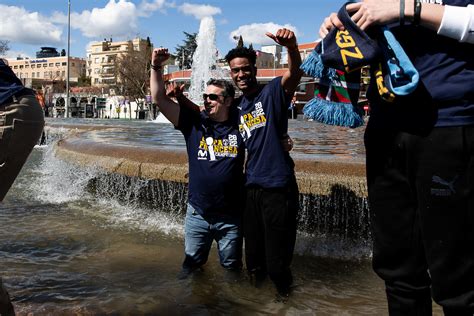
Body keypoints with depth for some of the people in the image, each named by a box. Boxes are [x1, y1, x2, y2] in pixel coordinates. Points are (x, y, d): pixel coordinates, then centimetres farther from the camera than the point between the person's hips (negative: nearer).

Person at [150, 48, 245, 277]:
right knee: (191, 266, 18)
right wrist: (156, 67, -18)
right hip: (197, 214, 1)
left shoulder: (239, 123, -4)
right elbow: (160, 99, -8)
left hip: (231, 216, -1)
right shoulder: (194, 123, -3)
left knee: (232, 267, 18)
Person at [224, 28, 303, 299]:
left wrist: (292, 47, -52)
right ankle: (255, 281, 43)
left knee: (277, 258, 8)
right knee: (253, 251, 20)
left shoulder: (273, 92, -9)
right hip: (252, 186, 5)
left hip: (278, 186, -5)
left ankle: (283, 288, 35)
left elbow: (294, 75, -28)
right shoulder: (237, 105, 10)